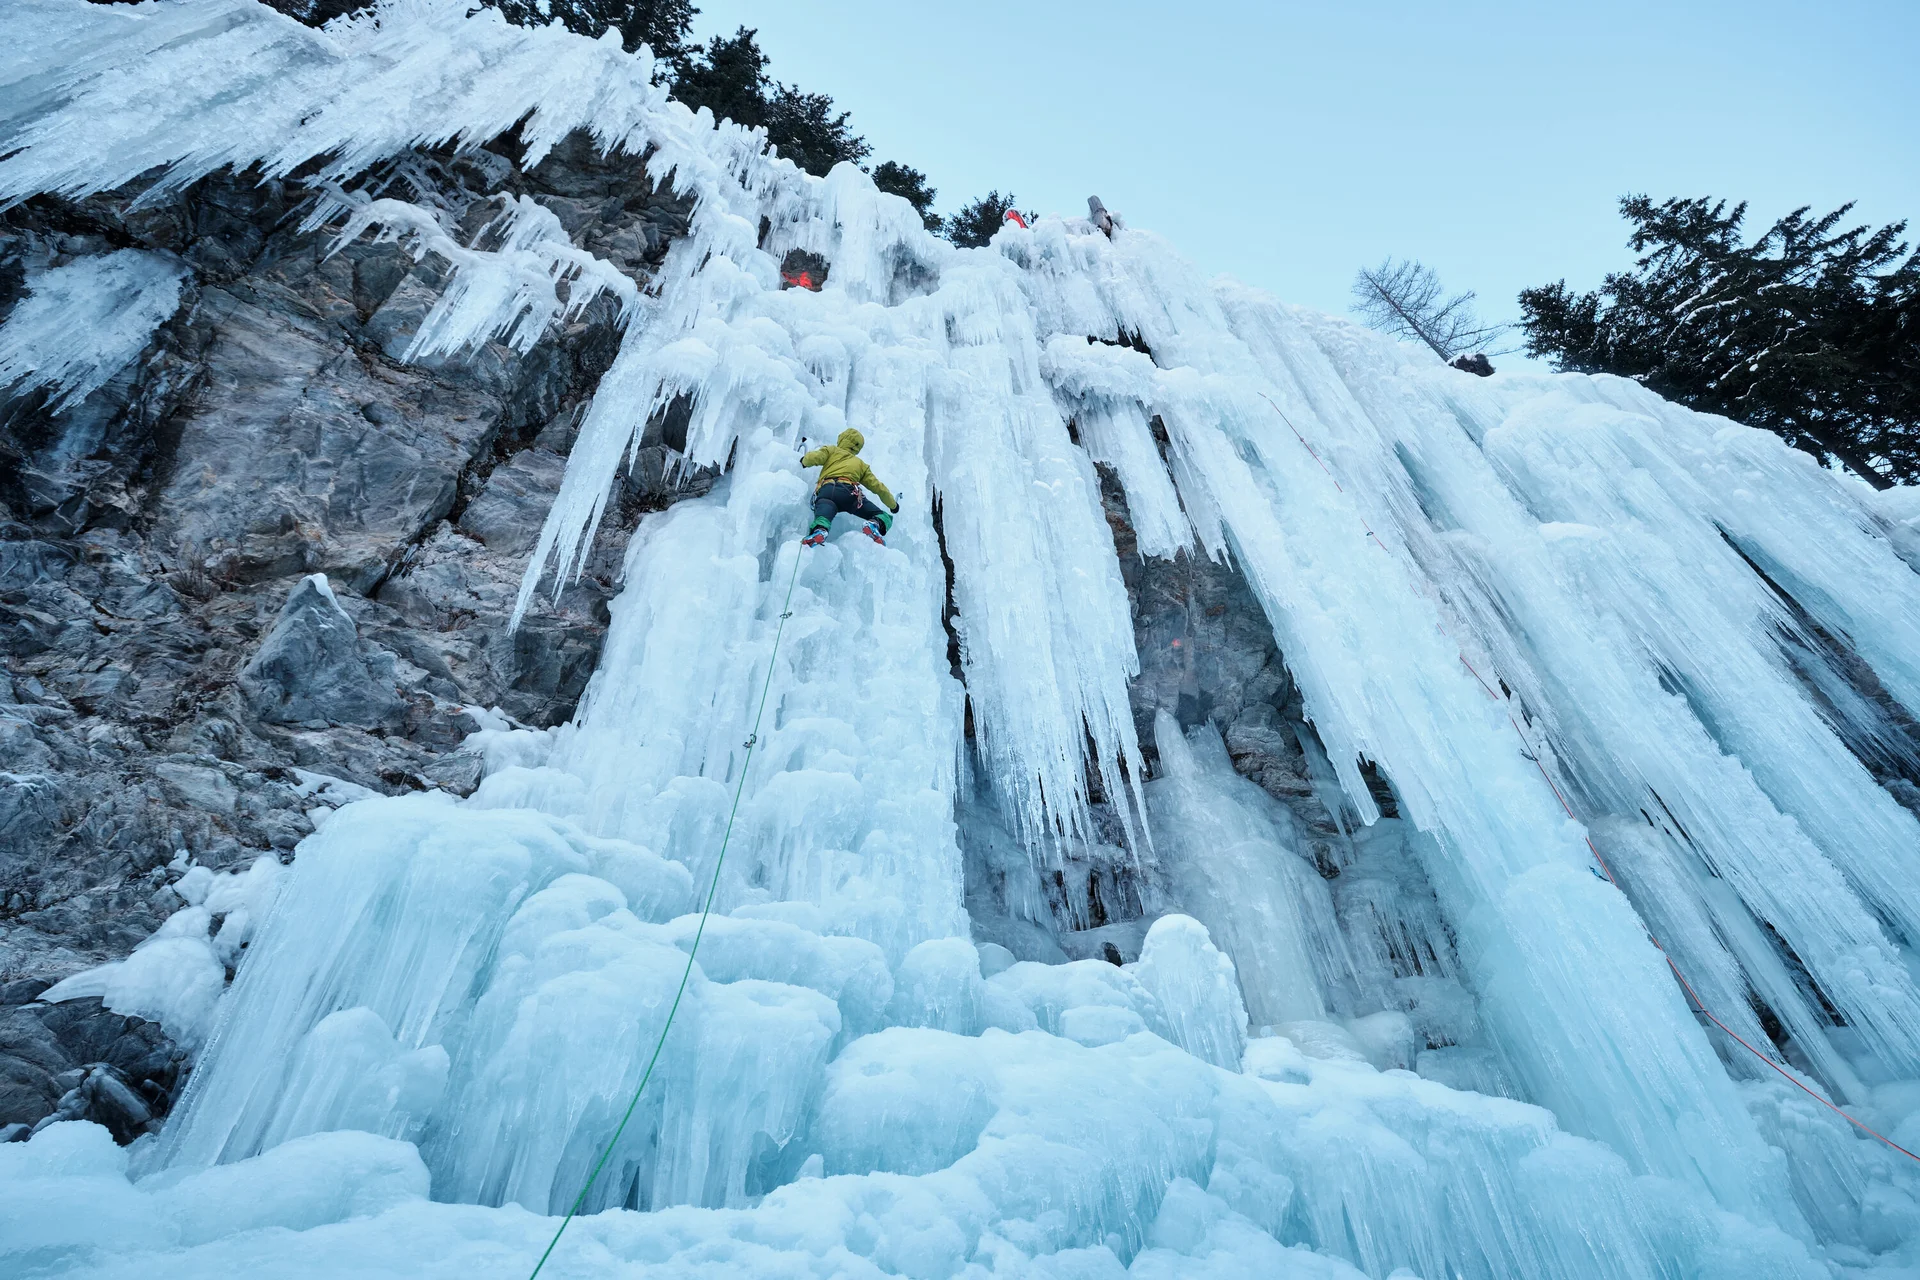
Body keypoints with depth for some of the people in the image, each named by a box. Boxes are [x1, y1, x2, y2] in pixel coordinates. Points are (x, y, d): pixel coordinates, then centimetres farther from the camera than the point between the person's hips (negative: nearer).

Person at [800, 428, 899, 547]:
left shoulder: (831, 450, 33)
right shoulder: (861, 464, 37)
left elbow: (813, 458, 13)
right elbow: (879, 488, 35)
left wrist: (804, 460, 37)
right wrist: (893, 505, 49)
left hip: (826, 490, -1)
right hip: (849, 492, 1)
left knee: (823, 517, -28)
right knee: (885, 518, 7)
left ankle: (819, 530, -66)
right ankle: (875, 524, -30)